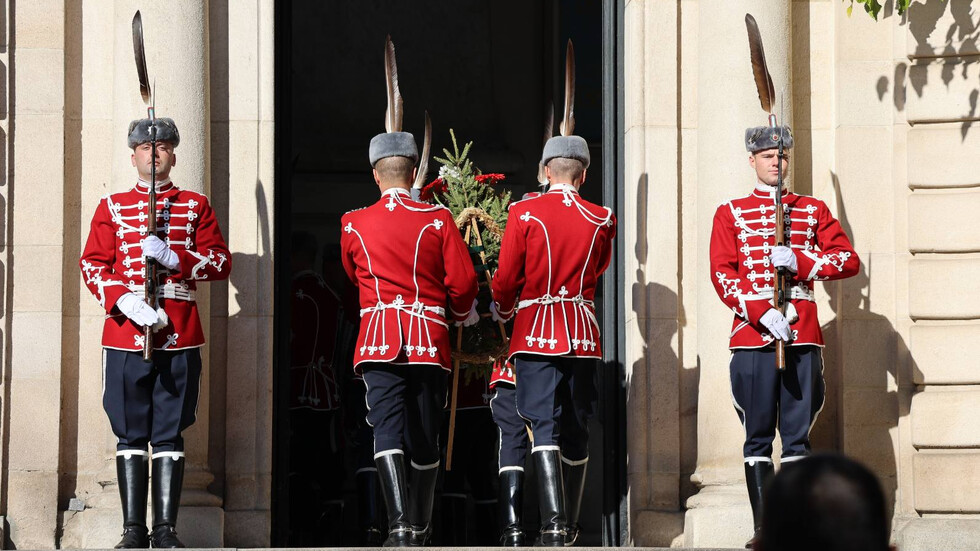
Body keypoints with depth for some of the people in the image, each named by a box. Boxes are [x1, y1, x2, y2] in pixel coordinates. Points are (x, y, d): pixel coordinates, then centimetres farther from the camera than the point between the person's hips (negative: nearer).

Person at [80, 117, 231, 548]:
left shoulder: (196, 206, 12)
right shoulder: (112, 207, 12)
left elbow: (221, 263, 5)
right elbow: (92, 265, 4)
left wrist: (172, 258, -12)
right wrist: (124, 301, -14)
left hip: (179, 335, 0)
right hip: (125, 332, 0)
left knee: (169, 434, -1)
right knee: (131, 435, 0)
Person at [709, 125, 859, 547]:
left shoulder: (813, 210, 15)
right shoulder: (730, 214, 10)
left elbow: (849, 259, 7)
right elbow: (723, 274, -1)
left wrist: (800, 260, -9)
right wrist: (763, 313, -14)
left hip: (803, 336, 1)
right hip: (752, 335, -1)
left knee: (797, 434, 0)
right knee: (758, 436, 0)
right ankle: (763, 528, 1)